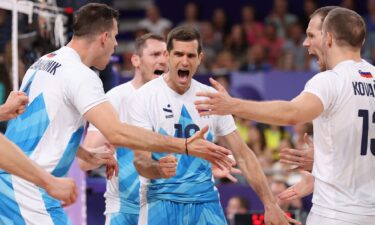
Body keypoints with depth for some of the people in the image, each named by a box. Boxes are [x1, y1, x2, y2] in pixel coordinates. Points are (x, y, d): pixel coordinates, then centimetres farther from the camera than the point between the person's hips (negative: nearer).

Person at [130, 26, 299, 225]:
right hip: (162, 202, -3)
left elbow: (242, 154, 8)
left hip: (206, 202, 3)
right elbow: (141, 161, -12)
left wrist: (270, 205, 1)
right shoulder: (144, 97, -6)